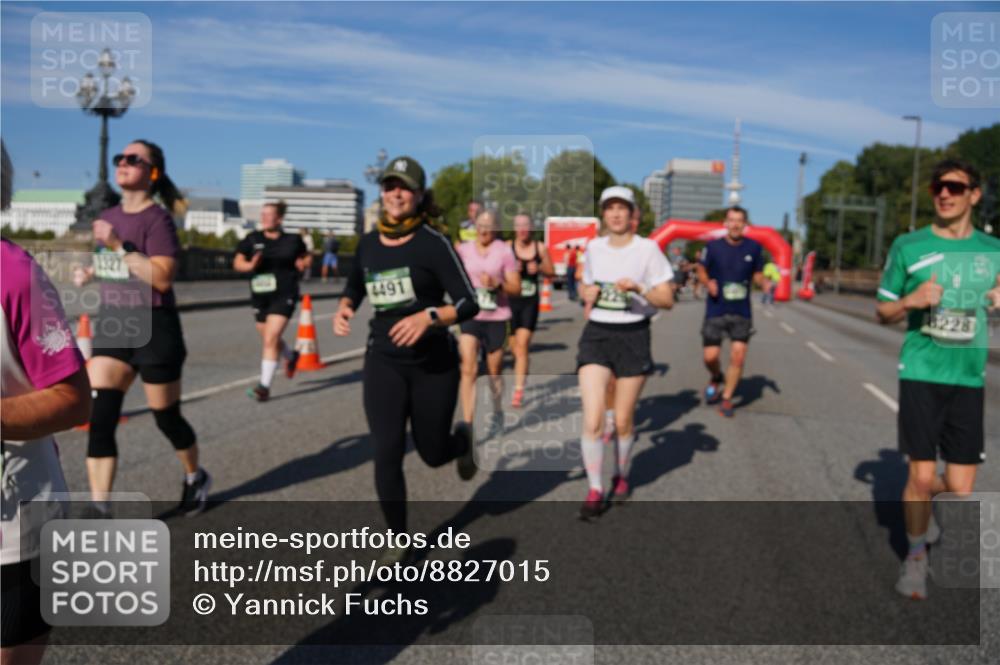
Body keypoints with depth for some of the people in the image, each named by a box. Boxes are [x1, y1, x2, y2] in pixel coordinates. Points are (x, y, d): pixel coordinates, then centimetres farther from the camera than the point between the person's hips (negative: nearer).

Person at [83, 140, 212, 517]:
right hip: (111, 325, 6)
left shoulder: (157, 219, -12)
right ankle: (99, 510, -3)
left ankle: (195, 478, 34)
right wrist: (91, 271, 13)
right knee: (99, 419, -7)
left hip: (153, 327, -6)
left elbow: (162, 278, -24)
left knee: (166, 418, 7)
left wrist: (119, 245, -24)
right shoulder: (108, 217, 11)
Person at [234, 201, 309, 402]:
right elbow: (237, 262, 0)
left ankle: (264, 386, -7)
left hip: (284, 296, -4)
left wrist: (303, 264, -7)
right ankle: (291, 357, 51)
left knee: (270, 340, -13)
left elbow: (306, 257, 15)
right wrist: (250, 265, -21)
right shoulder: (252, 239, 1)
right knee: (270, 340, 18)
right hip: (259, 297, 4)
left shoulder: (292, 240, -2)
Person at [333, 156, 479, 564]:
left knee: (432, 453, 9)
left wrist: (428, 317, -31)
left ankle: (462, 438, 47)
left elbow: (469, 303, -14)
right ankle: (398, 539, 13)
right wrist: (343, 310, -1)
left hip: (434, 364, -3)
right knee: (387, 453, -9)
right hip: (384, 362, 3)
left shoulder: (433, 243, -11)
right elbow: (354, 289, 20)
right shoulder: (368, 243, 3)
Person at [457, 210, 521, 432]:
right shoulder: (463, 249, 5)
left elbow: (516, 289, -4)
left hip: (496, 317, -1)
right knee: (468, 370, -12)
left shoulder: (504, 251, -3)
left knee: (494, 371, 11)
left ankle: (497, 412, 36)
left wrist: (497, 284, -20)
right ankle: (468, 423, -11)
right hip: (470, 316, 1)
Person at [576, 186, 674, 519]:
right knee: (592, 420, -9)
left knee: (623, 422, 7)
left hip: (633, 336, -2)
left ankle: (621, 476, 34)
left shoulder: (648, 249, -4)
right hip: (596, 334, 2)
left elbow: (667, 300, -5)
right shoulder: (593, 247, 7)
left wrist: (639, 288, -22)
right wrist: (587, 294, -1)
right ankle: (595, 491, 5)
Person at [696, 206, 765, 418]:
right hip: (715, 311, -1)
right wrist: (708, 283, -16)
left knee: (738, 357, -4)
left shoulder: (754, 248, -2)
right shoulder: (713, 246, -7)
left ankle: (726, 398, 16)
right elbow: (701, 270, 5)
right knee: (710, 356, -2)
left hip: (742, 312, 1)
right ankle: (716, 379, 34)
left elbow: (757, 274, 12)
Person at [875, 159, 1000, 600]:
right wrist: (911, 301, -13)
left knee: (961, 488, 3)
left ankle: (921, 501, 39)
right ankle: (916, 555, 23)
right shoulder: (908, 246, 1)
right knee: (922, 474, -3)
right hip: (920, 374, -2)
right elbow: (883, 312, 7)